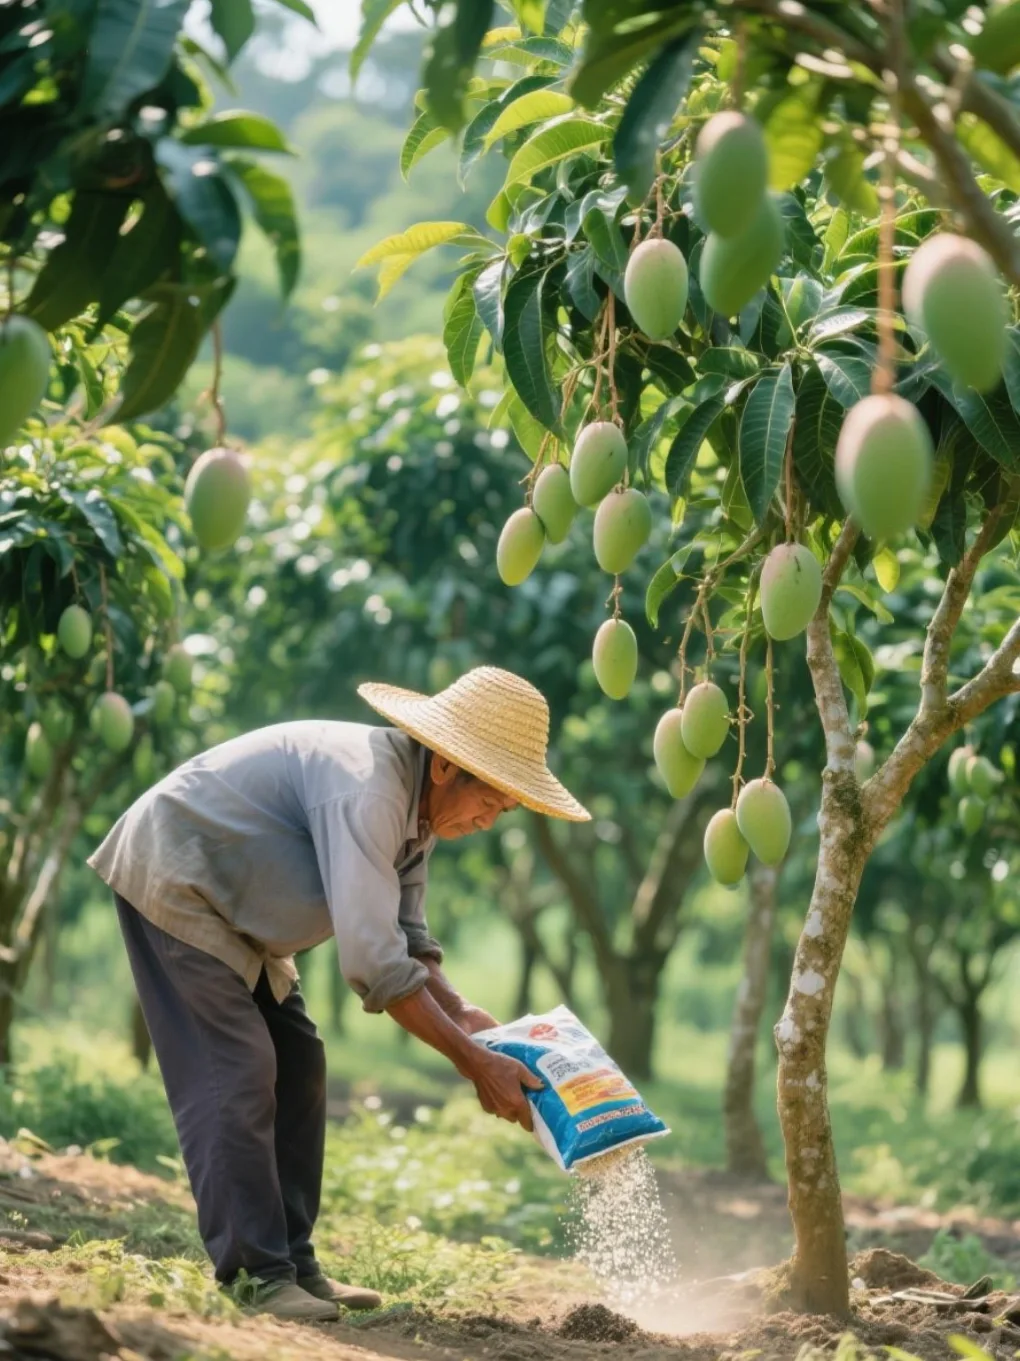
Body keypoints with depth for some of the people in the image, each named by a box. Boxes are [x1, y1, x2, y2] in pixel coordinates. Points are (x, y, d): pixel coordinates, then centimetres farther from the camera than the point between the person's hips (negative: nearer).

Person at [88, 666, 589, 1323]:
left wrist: (460, 1012, -12)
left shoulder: (417, 805, 0)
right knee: (236, 1075, -16)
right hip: (171, 880, -10)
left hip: (228, 905, 10)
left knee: (298, 1069, 7)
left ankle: (292, 1264, 9)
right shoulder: (367, 788, -32)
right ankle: (255, 1276, -13)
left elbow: (406, 938, 7)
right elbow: (372, 960, -37)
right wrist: (473, 1061, -32)